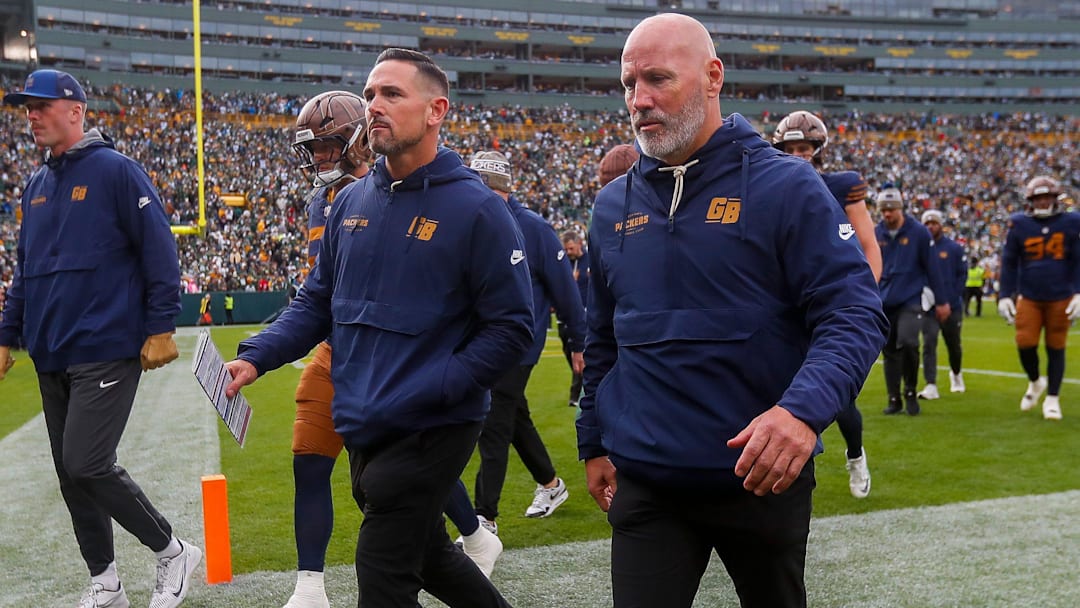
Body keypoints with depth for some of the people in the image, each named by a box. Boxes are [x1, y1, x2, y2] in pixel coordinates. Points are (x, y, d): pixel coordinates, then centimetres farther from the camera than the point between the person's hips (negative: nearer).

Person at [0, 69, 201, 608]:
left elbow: (159, 251, -10)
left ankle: (173, 553, 5)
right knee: (70, 474, 9)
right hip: (51, 357, 8)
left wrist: (161, 327, -14)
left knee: (87, 464, -14)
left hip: (106, 350, -7)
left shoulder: (116, 171, -6)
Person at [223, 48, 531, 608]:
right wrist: (255, 357, -1)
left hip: (431, 431, -7)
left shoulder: (475, 208, -12)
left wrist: (433, 388, -20)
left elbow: (511, 327, -12)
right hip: (362, 429, 7)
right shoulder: (351, 202, 7)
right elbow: (318, 300, 14)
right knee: (424, 551, 22)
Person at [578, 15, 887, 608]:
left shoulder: (785, 187, -9)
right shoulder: (613, 206, 6)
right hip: (643, 483, 3)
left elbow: (854, 313, -15)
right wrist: (594, 443, 16)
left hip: (763, 476, -2)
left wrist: (804, 408, -31)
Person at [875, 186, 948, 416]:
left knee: (907, 343, -20)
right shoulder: (876, 234, 5)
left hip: (912, 298, -4)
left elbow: (932, 268, 0)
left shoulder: (918, 232, -4)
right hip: (885, 301, 4)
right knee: (890, 350, 6)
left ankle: (910, 391, 1)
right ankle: (894, 399, 17)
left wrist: (941, 301, 2)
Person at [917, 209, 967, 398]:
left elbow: (962, 274, 0)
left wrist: (954, 297, -9)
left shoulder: (954, 248, 0)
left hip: (951, 306, 0)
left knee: (953, 345, 14)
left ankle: (956, 374, 41)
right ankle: (931, 385, -14)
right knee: (928, 344, -12)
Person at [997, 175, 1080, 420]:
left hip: (1060, 298, 0)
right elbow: (1009, 263, 4)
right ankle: (1035, 382, 23)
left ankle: (1052, 398, 18)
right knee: (1025, 343, -8)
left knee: (1056, 348, 5)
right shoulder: (1019, 225, 0)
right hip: (1028, 297, 0)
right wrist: (1005, 296, 0)